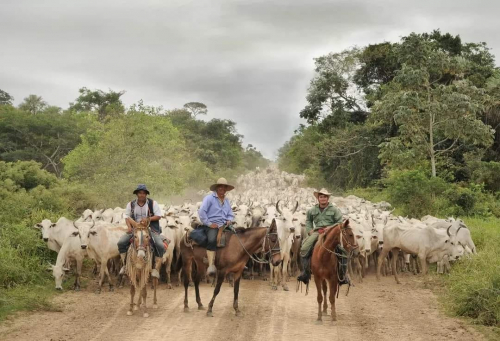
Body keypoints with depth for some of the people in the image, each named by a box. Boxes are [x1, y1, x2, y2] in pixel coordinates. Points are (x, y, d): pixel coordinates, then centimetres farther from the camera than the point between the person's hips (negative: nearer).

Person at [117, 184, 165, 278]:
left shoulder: (153, 203, -1)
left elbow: (159, 216, -3)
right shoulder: (131, 204, 6)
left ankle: (155, 268, -10)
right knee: (121, 242, -15)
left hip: (151, 228, -2)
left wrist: (148, 219, -19)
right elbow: (127, 217, 8)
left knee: (160, 246, -25)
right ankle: (124, 265, 1)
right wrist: (129, 227, -9)